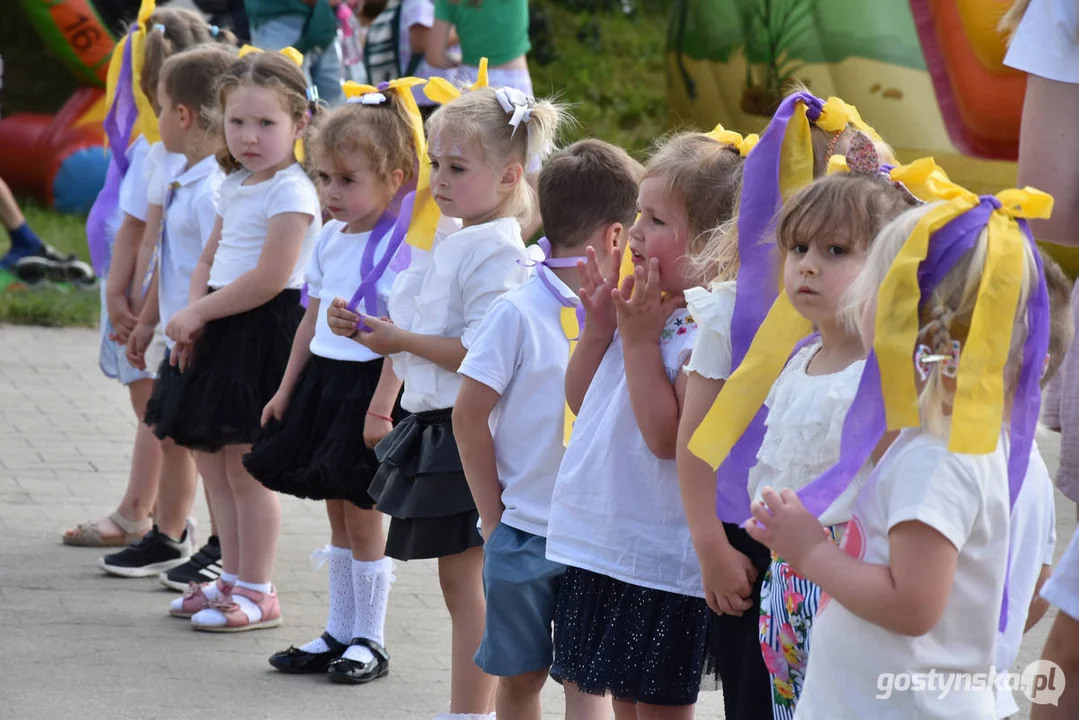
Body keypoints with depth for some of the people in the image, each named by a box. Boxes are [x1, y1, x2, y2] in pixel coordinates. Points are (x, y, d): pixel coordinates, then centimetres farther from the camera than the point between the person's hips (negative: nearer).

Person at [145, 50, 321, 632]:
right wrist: (193, 318, -1)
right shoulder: (234, 187, 14)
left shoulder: (291, 193, -14)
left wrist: (197, 313, -14)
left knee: (245, 468, -5)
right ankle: (232, 579, 24)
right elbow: (209, 261, 17)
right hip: (219, 334, 9)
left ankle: (257, 593, 4)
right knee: (212, 460, 13)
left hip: (262, 336, -9)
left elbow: (269, 278, -21)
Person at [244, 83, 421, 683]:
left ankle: (369, 641, 11)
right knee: (337, 515, 14)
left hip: (366, 386, -8)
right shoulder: (330, 238, 9)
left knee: (362, 518, 0)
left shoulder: (399, 244, -16)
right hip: (323, 380, 8)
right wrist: (287, 388, 18)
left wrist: (381, 408, -22)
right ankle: (338, 633, 23)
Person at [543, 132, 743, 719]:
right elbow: (581, 402, 16)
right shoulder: (643, 308, 6)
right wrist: (599, 326, 0)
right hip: (599, 546, 8)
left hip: (660, 560, -8)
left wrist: (639, 339, -20)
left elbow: (667, 438, -26)